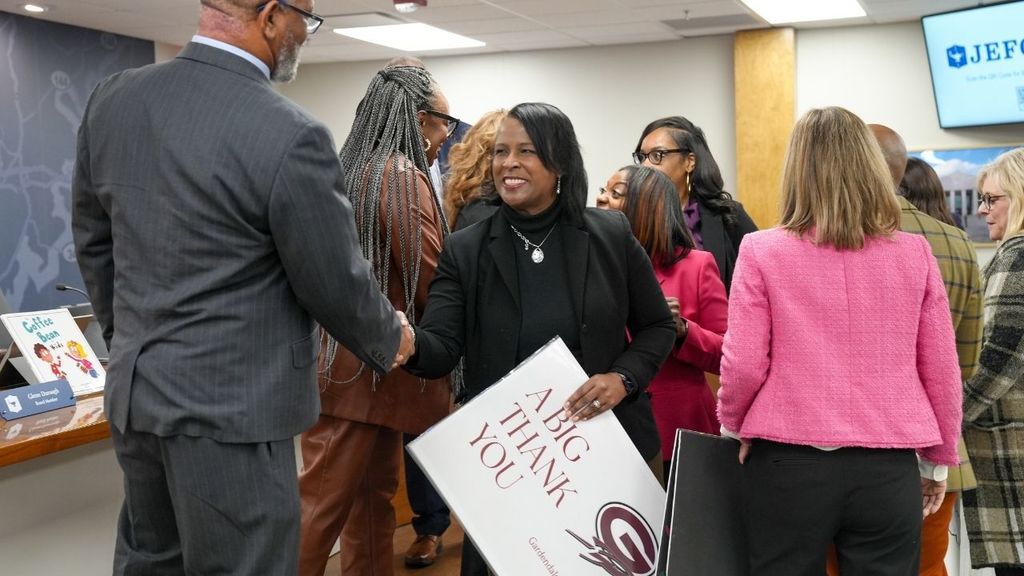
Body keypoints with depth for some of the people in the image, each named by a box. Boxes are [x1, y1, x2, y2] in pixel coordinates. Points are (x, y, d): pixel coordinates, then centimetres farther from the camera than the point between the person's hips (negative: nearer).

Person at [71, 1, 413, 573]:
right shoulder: (290, 135, -21)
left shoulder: (111, 98, 0)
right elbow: (335, 285, -12)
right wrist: (392, 339, 8)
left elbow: (92, 240, 10)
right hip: (231, 408, -7)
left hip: (133, 392, 7)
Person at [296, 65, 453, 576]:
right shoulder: (402, 176, -15)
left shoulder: (352, 168, 13)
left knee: (374, 492, 16)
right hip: (370, 365, -9)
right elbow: (433, 286, -16)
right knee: (322, 505, -3)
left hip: (352, 360, 9)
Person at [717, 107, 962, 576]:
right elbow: (942, 370, 4)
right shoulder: (914, 253, -1)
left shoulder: (762, 251, -7)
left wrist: (732, 426, 13)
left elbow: (743, 364, -7)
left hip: (789, 462, -1)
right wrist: (937, 460, 17)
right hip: (888, 466, 2)